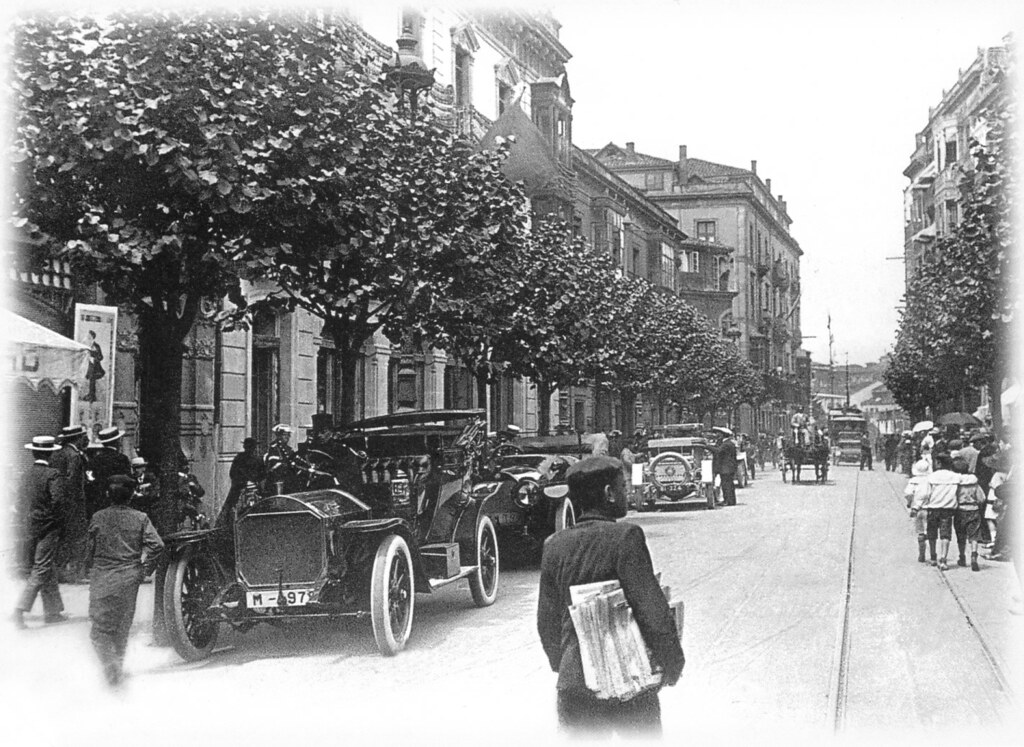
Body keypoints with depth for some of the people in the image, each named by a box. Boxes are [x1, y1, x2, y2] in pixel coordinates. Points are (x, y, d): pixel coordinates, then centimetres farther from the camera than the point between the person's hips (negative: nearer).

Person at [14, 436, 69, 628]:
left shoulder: (27, 475, 5)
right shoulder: (52, 475, -14)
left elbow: (20, 502, 9)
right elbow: (58, 501, -22)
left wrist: (26, 521, 17)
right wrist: (60, 522, -6)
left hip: (30, 528, 7)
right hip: (48, 529, -7)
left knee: (48, 570, 16)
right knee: (41, 571, -3)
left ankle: (52, 611, 21)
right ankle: (20, 609, -10)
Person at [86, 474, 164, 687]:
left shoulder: (98, 518, -3)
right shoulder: (140, 518, -1)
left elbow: (91, 548, 5)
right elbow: (157, 545, -9)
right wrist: (145, 570, 3)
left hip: (102, 579, -2)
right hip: (129, 579, 2)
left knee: (100, 627, 2)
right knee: (122, 626, 18)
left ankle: (110, 664, -18)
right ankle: (119, 664, 27)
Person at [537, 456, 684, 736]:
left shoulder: (555, 545, 2)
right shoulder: (625, 537, -13)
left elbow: (547, 621, 9)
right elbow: (652, 610, -15)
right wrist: (672, 662, -2)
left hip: (573, 683, 4)